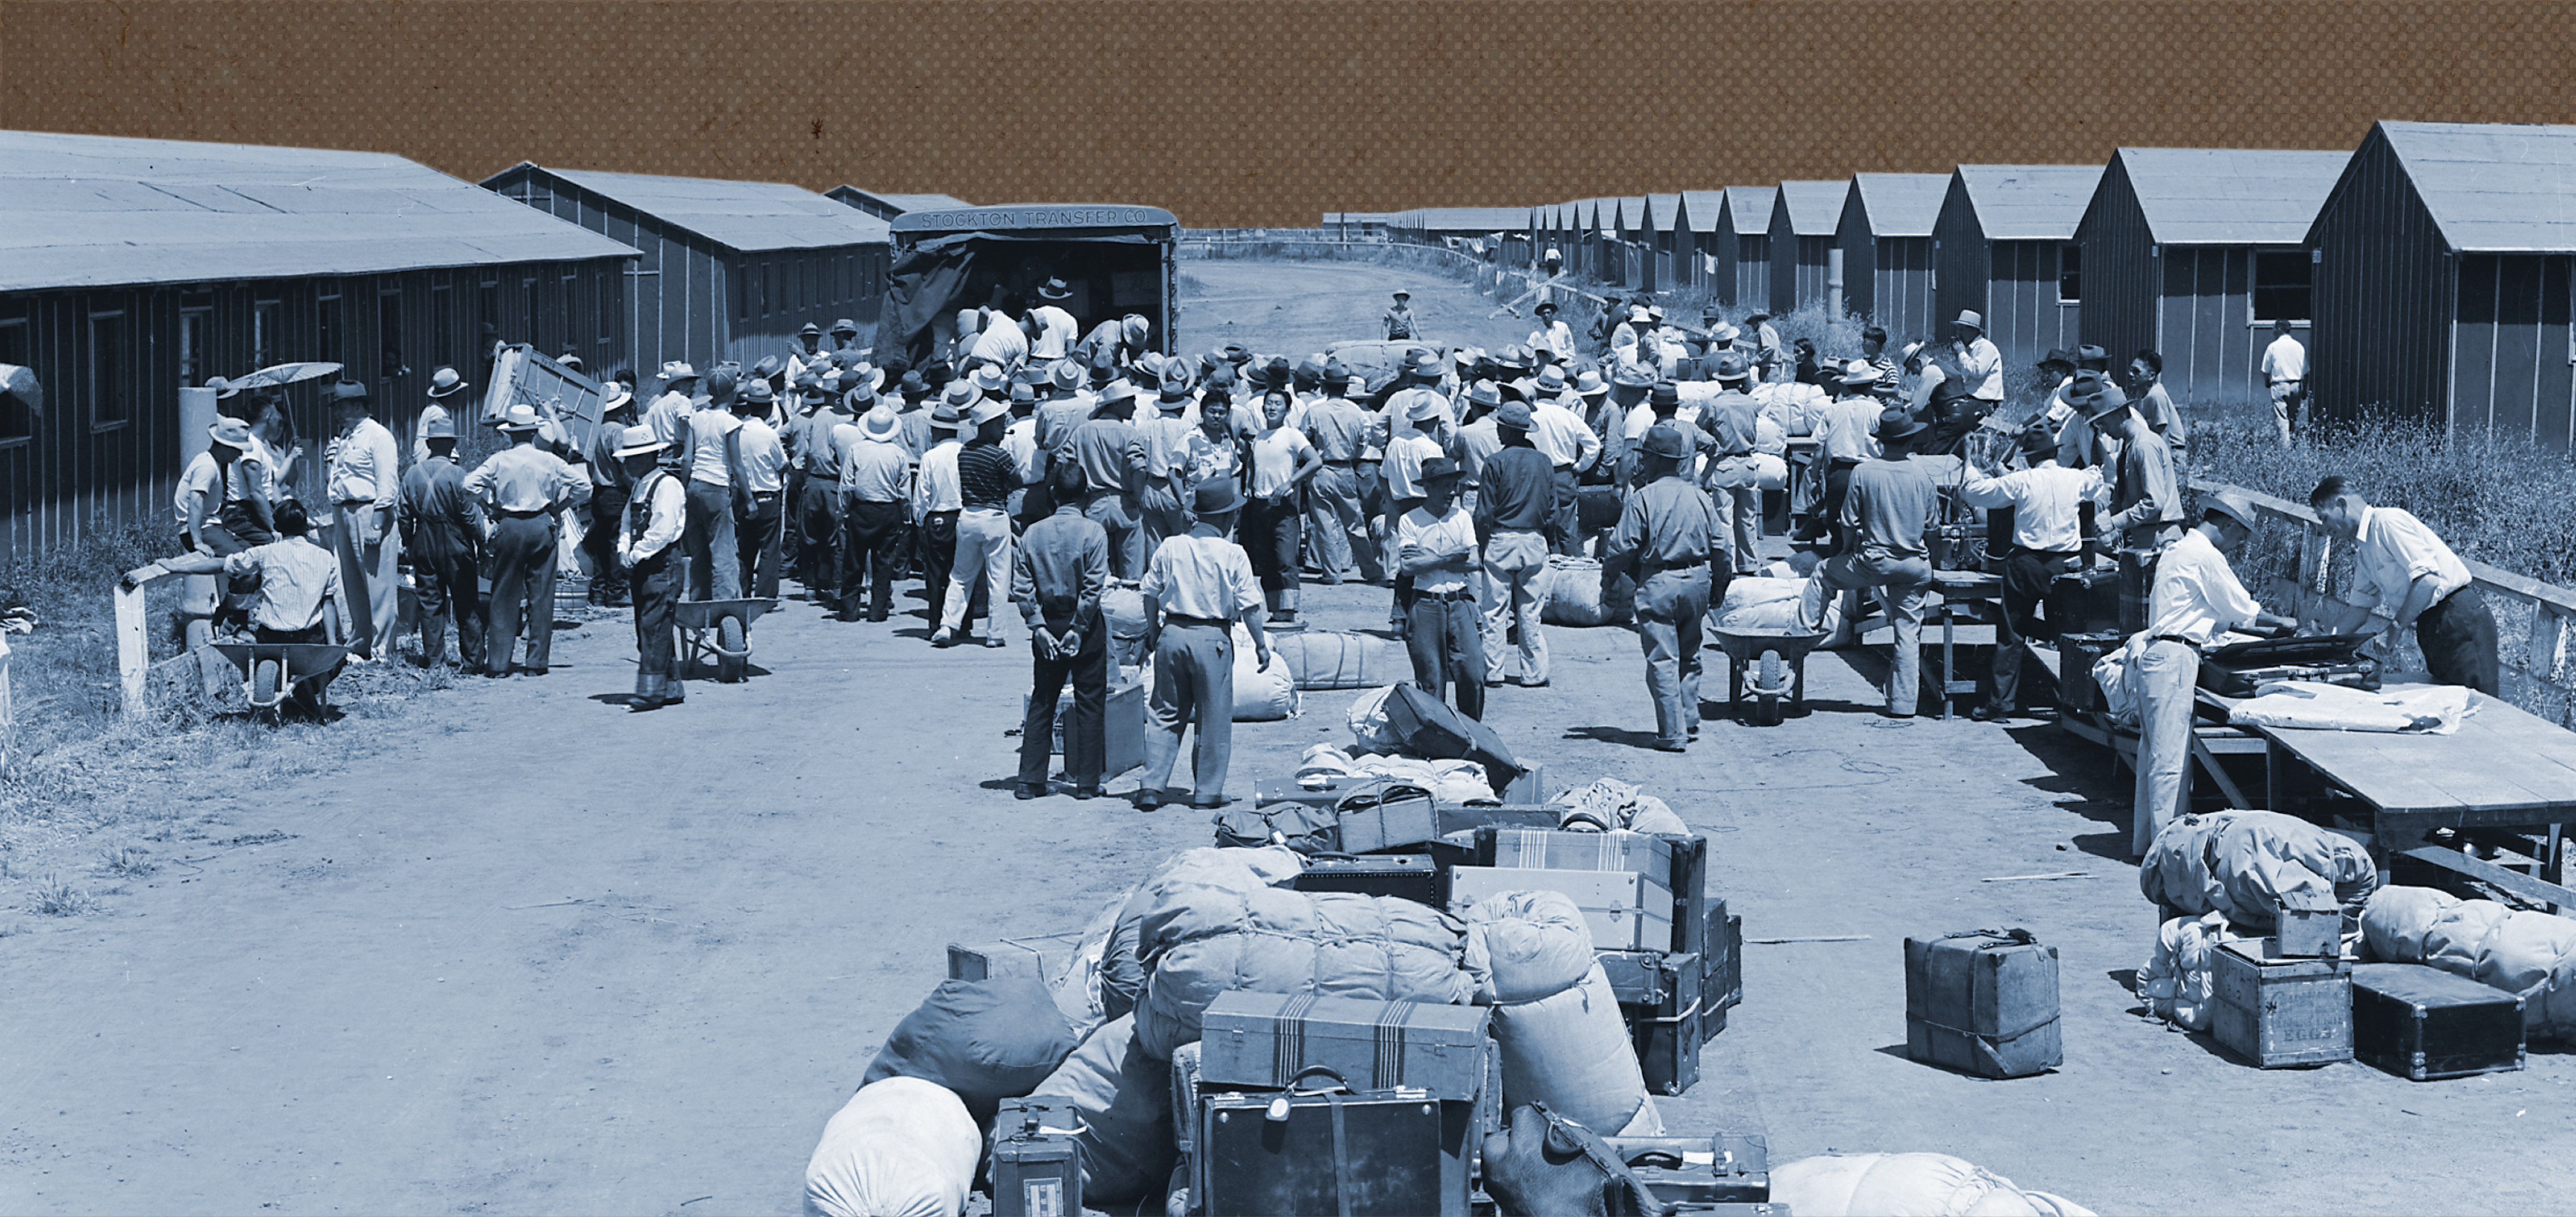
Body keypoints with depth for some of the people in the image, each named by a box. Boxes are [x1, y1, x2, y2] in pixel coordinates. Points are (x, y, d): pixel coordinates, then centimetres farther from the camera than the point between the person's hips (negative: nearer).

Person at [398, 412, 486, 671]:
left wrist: (408, 544, 18)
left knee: (429, 602, 11)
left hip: (424, 544, 4)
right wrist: (482, 548, -3)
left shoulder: (412, 474, 0)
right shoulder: (458, 475, -14)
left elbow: (405, 516, 6)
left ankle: (433, 657, 13)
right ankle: (472, 660, 5)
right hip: (456, 546, -4)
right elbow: (472, 517, -12)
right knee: (467, 605, 2)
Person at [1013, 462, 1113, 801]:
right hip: (1085, 624, -3)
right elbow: (1093, 588, -15)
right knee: (1089, 705, 6)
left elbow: (1021, 588, -5)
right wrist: (1078, 628, -11)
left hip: (1048, 623, 3)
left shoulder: (1033, 533, 0)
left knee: (1041, 703, 12)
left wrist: (1039, 627, -4)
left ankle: (1030, 781, 11)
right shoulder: (1093, 531, -10)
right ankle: (1087, 783, 7)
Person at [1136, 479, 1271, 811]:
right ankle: (1206, 792, 12)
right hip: (1212, 637, -3)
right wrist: (1261, 645, 2)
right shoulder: (1233, 555, -8)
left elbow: (1151, 593, 7)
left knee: (1165, 714, 12)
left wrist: (1153, 633, 20)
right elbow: (1249, 607, -8)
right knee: (1214, 718, 9)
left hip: (1173, 633, 3)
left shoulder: (1169, 547, 1)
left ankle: (1151, 787, 7)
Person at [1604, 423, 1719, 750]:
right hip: (1697, 582, 5)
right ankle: (1690, 722, 26)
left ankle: (1673, 733, -2)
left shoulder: (1642, 499, -12)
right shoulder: (1701, 497, 4)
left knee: (1663, 660, -1)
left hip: (1658, 584, -5)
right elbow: (1717, 543, 9)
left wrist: (1608, 570, 8)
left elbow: (1624, 547, -12)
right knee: (1689, 657, 19)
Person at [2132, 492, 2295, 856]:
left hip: (2152, 652, 10)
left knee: (2154, 751, 13)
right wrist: (2282, 622, 12)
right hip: (2174, 658, -10)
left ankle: (2144, 841, 17)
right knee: (2171, 757, -9)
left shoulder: (2178, 550, 21)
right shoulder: (2206, 556, -9)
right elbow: (2242, 609, -2)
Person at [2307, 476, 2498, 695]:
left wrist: (2394, 628, -17)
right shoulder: (2364, 551, 18)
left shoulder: (2387, 521, -12)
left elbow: (2428, 581, -21)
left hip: (2461, 619, -10)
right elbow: (2359, 608, 23)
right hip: (2430, 626, 10)